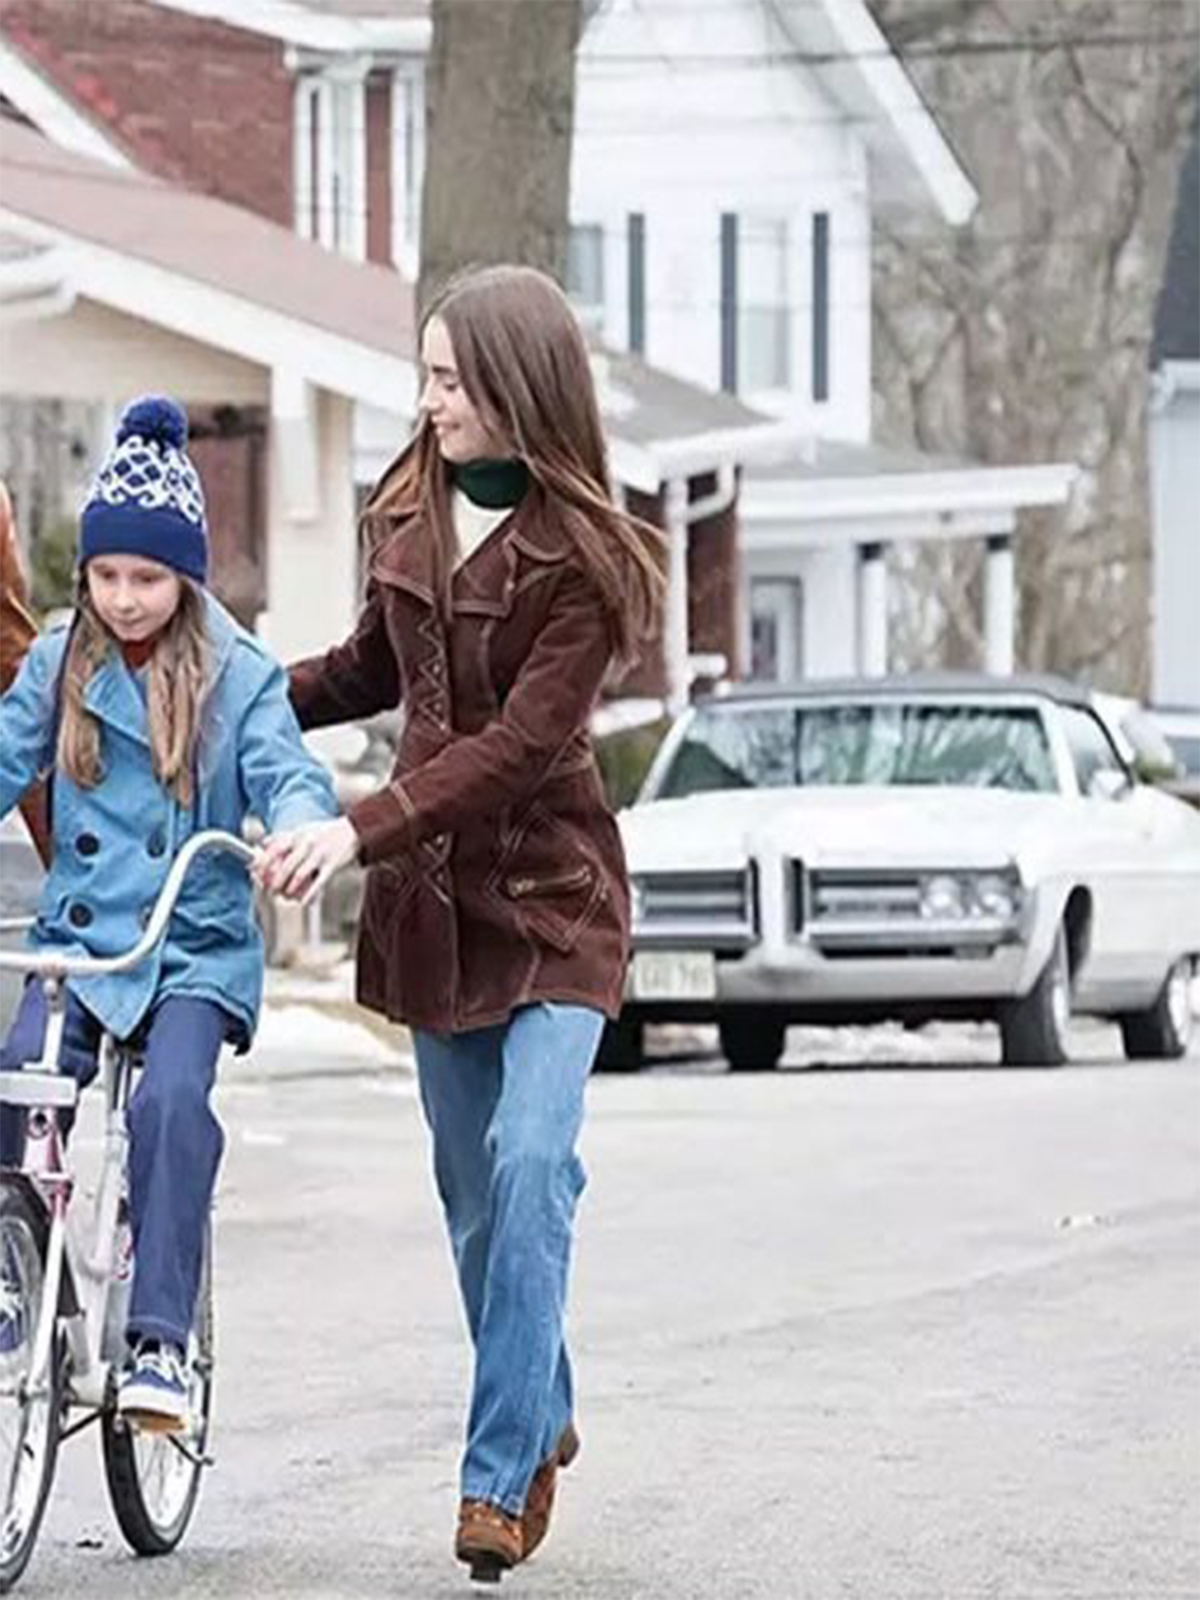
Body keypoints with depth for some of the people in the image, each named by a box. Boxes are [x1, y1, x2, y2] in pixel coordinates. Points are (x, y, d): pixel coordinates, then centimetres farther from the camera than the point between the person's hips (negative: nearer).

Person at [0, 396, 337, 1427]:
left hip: (198, 947, -3)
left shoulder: (237, 674, 0)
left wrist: (297, 826, -34)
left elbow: (285, 770, -10)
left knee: (172, 1099, -27)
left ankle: (159, 1341, -26)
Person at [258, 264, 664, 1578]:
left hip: (550, 899, -6)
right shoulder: (415, 516, 6)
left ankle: (500, 1473, -15)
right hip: (432, 900, 6)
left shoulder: (582, 557, -14)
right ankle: (540, 1423, 28)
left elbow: (520, 744, -21)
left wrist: (363, 829, -29)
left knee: (529, 1171, -18)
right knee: (472, 1191, 10)